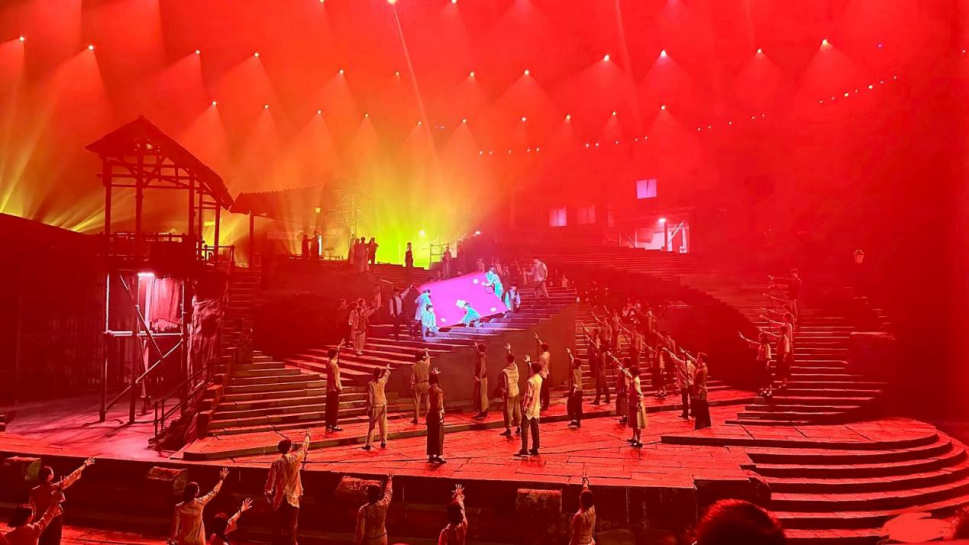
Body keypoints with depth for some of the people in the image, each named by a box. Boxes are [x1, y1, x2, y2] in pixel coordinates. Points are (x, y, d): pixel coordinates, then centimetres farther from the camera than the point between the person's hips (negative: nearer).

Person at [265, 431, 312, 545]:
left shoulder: (276, 463, -5)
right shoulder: (295, 459, -7)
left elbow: (270, 480, -7)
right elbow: (304, 448, 11)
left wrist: (269, 494, 7)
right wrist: (307, 436, 28)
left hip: (279, 498, 2)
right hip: (292, 498, -2)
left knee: (279, 525, 12)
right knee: (291, 526, 5)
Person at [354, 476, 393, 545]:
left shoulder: (364, 509, -22)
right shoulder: (384, 505, -12)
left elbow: (360, 530, -19)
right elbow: (388, 492, 9)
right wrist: (390, 479, 26)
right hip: (382, 539, 4)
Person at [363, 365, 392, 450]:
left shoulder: (370, 384, -13)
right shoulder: (382, 381, -4)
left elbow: (369, 398, -12)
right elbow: (386, 374, 19)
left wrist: (368, 409, -4)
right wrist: (387, 368, 40)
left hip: (375, 407, -3)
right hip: (383, 405, 3)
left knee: (372, 426, 3)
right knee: (383, 425, 12)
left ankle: (368, 444, 2)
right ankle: (383, 442, 15)